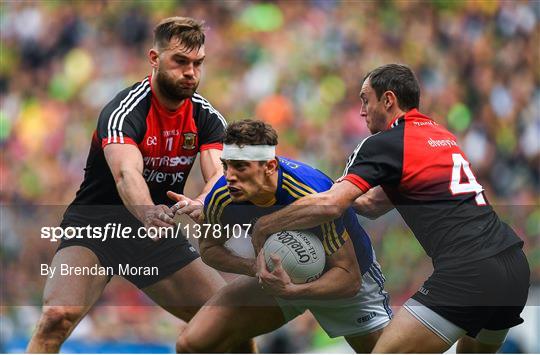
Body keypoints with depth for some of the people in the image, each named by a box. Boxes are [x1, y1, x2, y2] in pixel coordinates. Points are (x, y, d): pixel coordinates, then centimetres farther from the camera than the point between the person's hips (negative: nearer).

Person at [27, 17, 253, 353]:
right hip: (95, 224, -6)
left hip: (158, 232, 6)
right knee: (58, 316, -31)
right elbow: (127, 174, -39)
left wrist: (199, 204, -43)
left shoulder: (207, 117, -3)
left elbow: (219, 174, -19)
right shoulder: (125, 111, -21)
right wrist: (148, 214, -61)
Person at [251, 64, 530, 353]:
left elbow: (327, 206, -14)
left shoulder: (385, 143, -2)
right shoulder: (441, 134, 23)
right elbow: (376, 204, 30)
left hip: (467, 273, -9)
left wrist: (262, 227, -2)